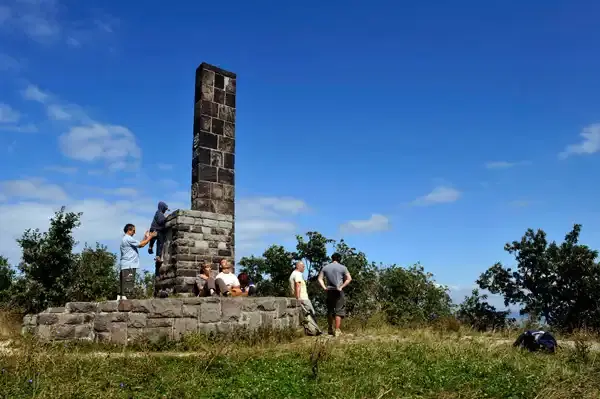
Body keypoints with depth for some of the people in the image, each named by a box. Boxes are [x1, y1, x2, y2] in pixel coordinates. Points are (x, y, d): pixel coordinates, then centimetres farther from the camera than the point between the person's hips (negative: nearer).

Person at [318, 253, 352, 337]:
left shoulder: (325, 267, 9)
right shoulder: (342, 267, 0)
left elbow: (319, 278, 4)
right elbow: (349, 278, -8)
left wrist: (324, 287, -2)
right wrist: (341, 287, -9)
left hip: (329, 291, 3)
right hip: (338, 292, -3)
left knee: (330, 311, 15)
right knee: (339, 311, 0)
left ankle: (330, 329, 25)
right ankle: (337, 330, -3)